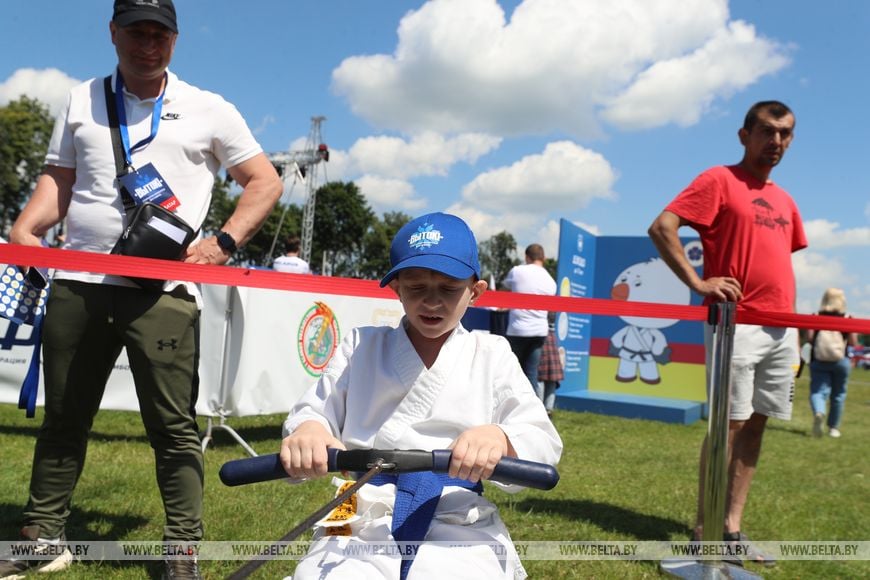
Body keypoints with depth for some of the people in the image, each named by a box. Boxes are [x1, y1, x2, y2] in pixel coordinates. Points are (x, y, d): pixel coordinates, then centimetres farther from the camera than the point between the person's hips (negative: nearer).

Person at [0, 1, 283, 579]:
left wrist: (223, 243, -6)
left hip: (164, 289, -3)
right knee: (63, 418, 12)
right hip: (77, 284, 4)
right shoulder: (80, 100, 18)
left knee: (175, 426, -4)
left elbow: (265, 182, 7)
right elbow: (58, 179, 18)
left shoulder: (209, 110, 8)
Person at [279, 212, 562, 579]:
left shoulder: (492, 354, 10)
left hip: (461, 529, 0)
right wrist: (306, 430, -19)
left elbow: (543, 445, 1)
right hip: (360, 526, 1)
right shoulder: (360, 346, 13)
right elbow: (314, 411, 7)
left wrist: (500, 440, -22)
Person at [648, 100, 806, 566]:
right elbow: (661, 227, -13)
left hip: (781, 328, 7)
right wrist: (698, 283, -19)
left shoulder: (784, 200, 19)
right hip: (737, 323, -7)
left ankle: (732, 529, 15)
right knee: (730, 424, -5)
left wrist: (794, 327, 17)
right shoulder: (719, 180, -3)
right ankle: (704, 532, 6)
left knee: (756, 424, 7)